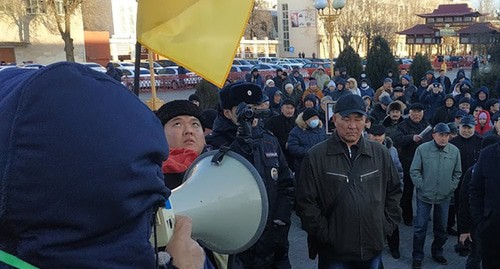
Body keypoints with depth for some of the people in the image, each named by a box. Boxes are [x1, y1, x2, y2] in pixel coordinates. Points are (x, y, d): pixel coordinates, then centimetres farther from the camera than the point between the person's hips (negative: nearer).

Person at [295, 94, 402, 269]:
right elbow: (305, 202, -8)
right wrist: (324, 234, -11)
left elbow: (394, 191, 13)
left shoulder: (380, 153, 4)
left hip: (373, 249, 4)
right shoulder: (315, 156, -8)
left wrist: (387, 226, 5)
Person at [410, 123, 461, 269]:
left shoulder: (454, 151, -2)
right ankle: (417, 257, 17)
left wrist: (451, 187, 2)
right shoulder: (422, 149, -11)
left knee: (441, 228, 16)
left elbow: (457, 173, 8)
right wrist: (422, 186, -9)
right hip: (424, 196, -3)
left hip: (445, 197, 3)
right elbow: (414, 171, -6)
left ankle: (437, 253, 36)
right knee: (420, 227, 3)